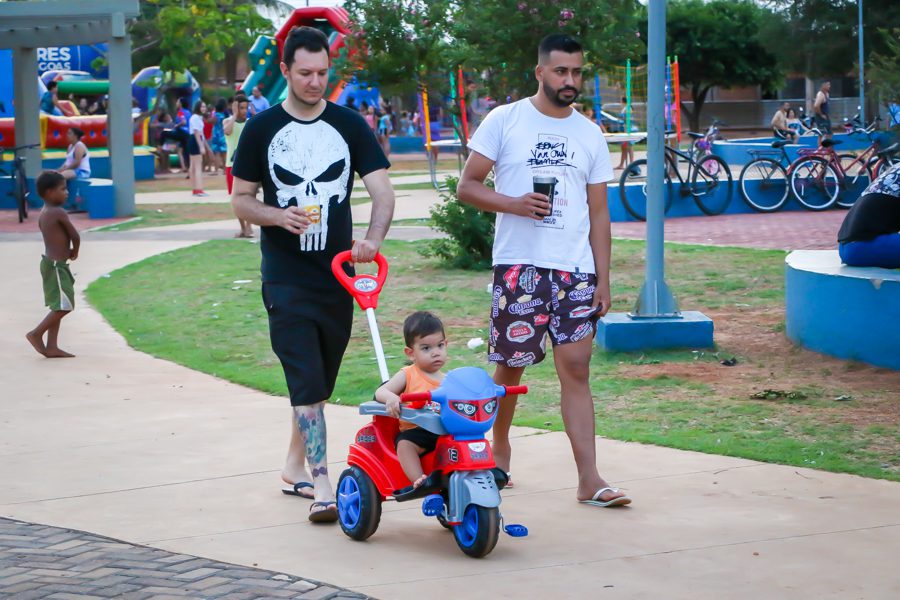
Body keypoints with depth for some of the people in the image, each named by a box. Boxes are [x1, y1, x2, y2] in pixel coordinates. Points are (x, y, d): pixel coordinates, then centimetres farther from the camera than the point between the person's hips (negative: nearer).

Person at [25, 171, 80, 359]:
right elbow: (75, 236, -11)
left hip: (49, 261, 10)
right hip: (56, 265, -10)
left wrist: (67, 252, 4)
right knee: (64, 305, -7)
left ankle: (52, 347, 10)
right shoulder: (59, 213, -16)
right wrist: (74, 252, 8)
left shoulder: (43, 213, 11)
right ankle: (36, 334, -4)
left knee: (59, 307, 11)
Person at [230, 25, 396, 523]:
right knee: (306, 382, -11)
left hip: (337, 276, 3)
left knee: (320, 381, 14)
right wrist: (279, 216, -16)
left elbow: (381, 189, -3)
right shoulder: (261, 129, 1)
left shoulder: (349, 125, 4)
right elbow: (240, 200, 5)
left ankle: (295, 464, 31)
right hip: (286, 279, -3)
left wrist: (373, 238, -22)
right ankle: (321, 483, -12)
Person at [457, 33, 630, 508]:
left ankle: (589, 480, -7)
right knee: (510, 365, 6)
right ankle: (499, 449, 31)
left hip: (575, 270, 2)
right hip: (519, 266, -2)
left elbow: (599, 214, 12)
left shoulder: (590, 135, 11)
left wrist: (603, 280, 5)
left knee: (576, 368, -4)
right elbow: (467, 186, 1)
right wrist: (514, 204, -17)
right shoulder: (504, 121, 1)